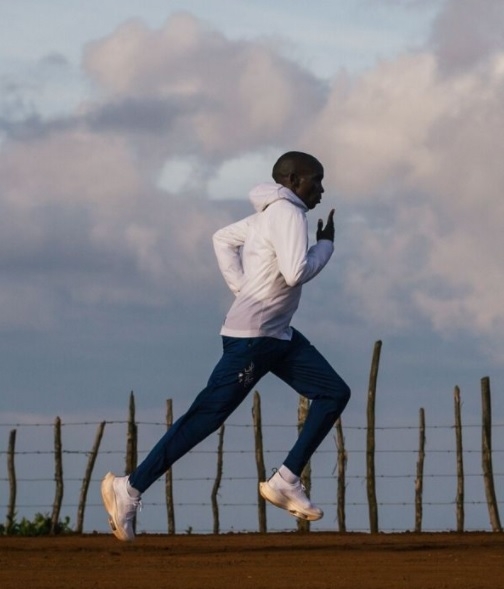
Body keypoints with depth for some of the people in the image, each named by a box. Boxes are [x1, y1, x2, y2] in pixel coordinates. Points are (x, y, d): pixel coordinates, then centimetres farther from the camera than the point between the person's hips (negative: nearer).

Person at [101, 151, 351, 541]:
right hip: (251, 337, -10)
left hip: (278, 336, 10)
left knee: (334, 392, 6)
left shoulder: (270, 215, 15)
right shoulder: (288, 213, -15)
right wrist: (326, 244, -8)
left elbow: (223, 239, 25)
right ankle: (130, 489, -5)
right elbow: (296, 273, -25)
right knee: (207, 417, -9)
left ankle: (286, 482, 4)